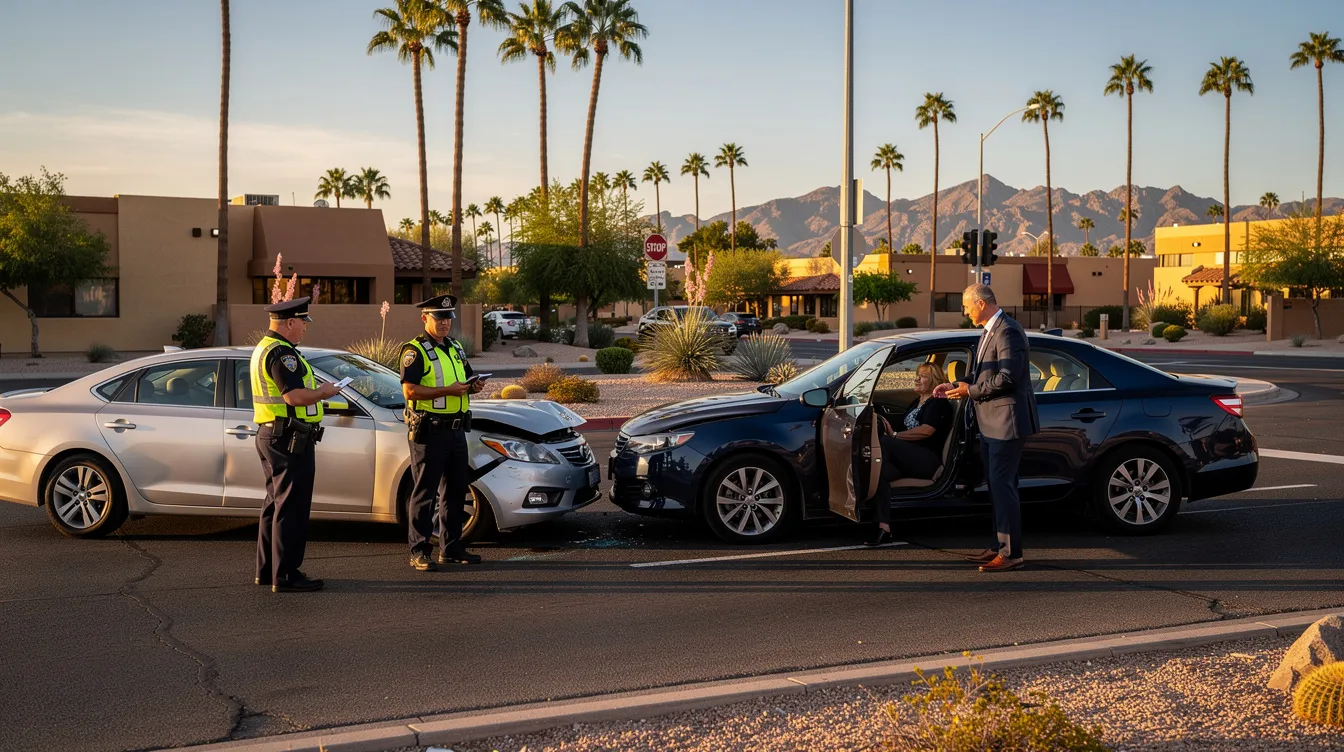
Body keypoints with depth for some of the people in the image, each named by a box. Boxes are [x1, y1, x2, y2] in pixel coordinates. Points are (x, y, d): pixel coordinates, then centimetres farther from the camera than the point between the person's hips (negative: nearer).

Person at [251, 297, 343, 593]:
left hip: (270, 435, 11)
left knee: (276, 503, 17)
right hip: (290, 439, -11)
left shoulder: (263, 348, 16)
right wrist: (323, 393, -11)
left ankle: (267, 569, 25)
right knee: (291, 508, -6)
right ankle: (285, 576, -3)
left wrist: (316, 391, 14)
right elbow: (295, 396, -27)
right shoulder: (282, 353, -18)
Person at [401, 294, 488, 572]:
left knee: (455, 491, 12)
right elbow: (410, 391, -17)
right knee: (425, 492, -5)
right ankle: (419, 552, -1)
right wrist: (448, 391, -23)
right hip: (429, 431, -8)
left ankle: (451, 548, 21)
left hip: (456, 429, 8)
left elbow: (466, 379, 28)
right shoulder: (415, 350, -7)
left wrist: (475, 386, 4)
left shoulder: (456, 348, 18)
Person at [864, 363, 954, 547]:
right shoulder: (916, 403, 29)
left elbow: (926, 431, -15)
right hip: (909, 460, 8)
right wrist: (891, 431, 3)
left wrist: (894, 435, -13)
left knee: (884, 442, -29)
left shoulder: (938, 403, 0)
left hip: (927, 460, -7)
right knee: (882, 472, -27)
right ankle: (884, 528, -39)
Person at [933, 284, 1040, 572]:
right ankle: (999, 546, 24)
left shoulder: (1008, 332, -17)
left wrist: (970, 391, -16)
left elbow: (1007, 378, -24)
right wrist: (956, 386, 8)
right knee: (996, 484, 15)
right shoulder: (990, 332, 15)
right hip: (991, 423, 11)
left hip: (1007, 421, -11)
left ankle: (1011, 554, -6)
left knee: (1002, 484, -9)